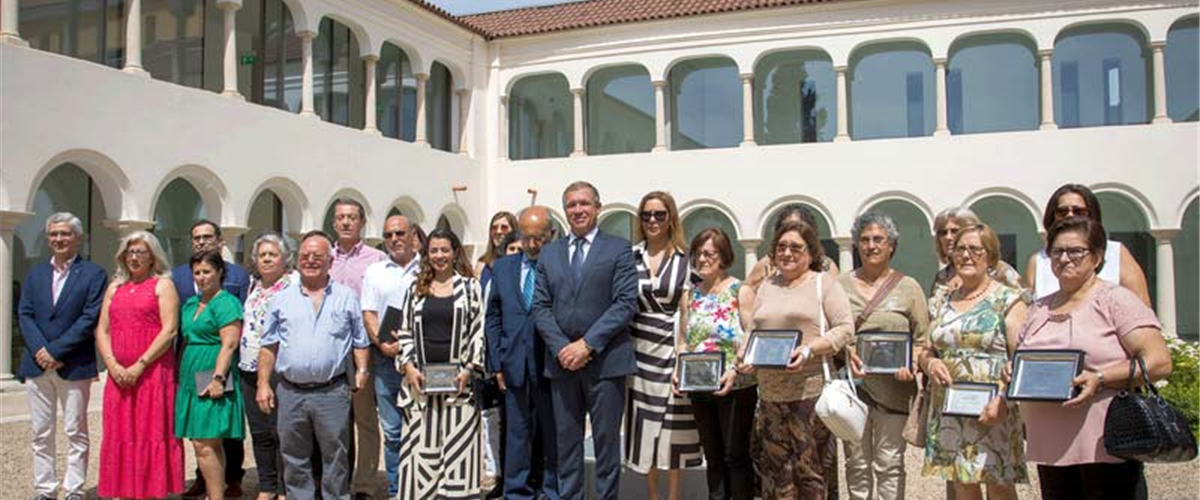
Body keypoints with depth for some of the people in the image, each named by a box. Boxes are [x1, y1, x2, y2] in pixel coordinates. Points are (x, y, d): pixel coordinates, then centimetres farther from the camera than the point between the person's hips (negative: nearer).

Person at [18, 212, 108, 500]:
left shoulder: (94, 274, -1)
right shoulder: (36, 273, 13)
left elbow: (90, 319, -10)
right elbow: (24, 314, 5)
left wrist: (56, 350, -14)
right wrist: (40, 350, -10)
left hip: (74, 366, -4)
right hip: (37, 364, 5)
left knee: (75, 433, 3)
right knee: (41, 434, 9)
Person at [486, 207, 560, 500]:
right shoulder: (502, 267, 11)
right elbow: (493, 318, 12)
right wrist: (496, 363, 6)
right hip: (514, 365, 3)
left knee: (553, 434, 7)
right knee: (517, 432, 8)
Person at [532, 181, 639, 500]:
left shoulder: (618, 249, 1)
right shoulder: (549, 253, 12)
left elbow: (626, 303, -8)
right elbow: (541, 306, 7)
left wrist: (588, 343, -15)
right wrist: (561, 347, -9)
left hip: (605, 360, -3)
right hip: (561, 361, 3)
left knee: (606, 439, 5)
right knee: (566, 440, 10)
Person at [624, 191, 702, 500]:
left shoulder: (685, 259, 0)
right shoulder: (630, 256, 4)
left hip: (674, 349, -1)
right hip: (640, 348, 2)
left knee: (672, 423, 5)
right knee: (646, 423, 7)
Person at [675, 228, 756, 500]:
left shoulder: (740, 291, -6)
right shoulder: (690, 296, 10)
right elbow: (682, 340, 14)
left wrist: (735, 370, -23)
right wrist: (679, 369, -2)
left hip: (735, 387, -5)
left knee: (736, 455, 2)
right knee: (713, 456, 14)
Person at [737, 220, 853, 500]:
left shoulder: (824, 283, 2)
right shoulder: (767, 286, 17)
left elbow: (845, 329, -5)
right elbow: (753, 331, 20)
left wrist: (810, 349, -18)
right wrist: (745, 354, 0)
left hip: (810, 392, -5)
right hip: (770, 392, 5)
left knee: (809, 467, 0)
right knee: (773, 466, 7)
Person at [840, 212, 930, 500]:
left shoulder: (908, 287, 5)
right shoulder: (841, 285, 8)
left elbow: (922, 339, 5)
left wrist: (911, 365, -13)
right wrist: (846, 354, -11)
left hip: (892, 388, -1)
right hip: (851, 385, 1)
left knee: (889, 464, 2)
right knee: (856, 463, 8)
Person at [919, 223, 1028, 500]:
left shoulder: (1008, 299, -2)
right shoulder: (941, 304, 14)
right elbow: (924, 352, 19)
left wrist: (1003, 400, -21)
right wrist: (929, 362, -4)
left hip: (992, 412, -5)